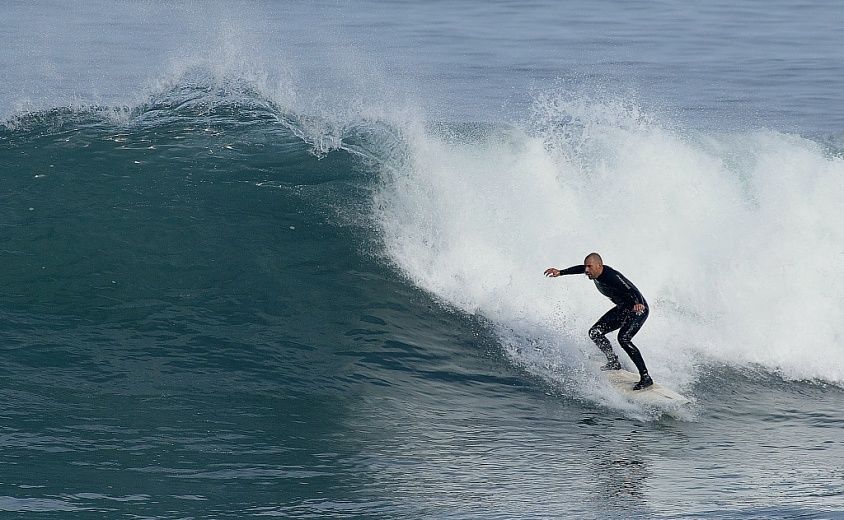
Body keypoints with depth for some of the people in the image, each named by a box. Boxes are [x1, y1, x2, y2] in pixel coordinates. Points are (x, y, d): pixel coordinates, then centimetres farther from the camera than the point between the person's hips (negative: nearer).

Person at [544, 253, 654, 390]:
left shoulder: (611, 277, -31)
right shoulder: (596, 272, -6)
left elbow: (632, 291, -41)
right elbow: (579, 269, 16)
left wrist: (639, 304, -60)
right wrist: (560, 272, 17)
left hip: (638, 309, -9)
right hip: (622, 309, 9)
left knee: (623, 338, -28)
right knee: (595, 332, 2)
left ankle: (645, 377, -26)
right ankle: (614, 362, 16)